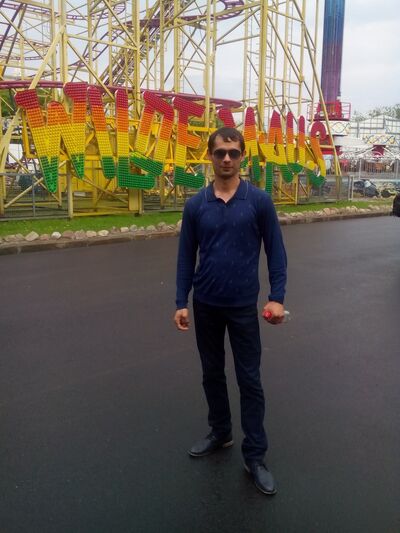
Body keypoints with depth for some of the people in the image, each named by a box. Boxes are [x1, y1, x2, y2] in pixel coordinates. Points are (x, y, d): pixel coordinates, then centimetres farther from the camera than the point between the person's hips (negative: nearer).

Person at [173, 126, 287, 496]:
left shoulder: (259, 200, -6)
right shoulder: (196, 205, 0)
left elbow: (275, 251, -3)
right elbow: (186, 256, 4)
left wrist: (277, 297, -12)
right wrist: (181, 303, 0)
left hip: (243, 306, -3)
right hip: (205, 306, 3)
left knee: (249, 381, 3)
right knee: (212, 374, 16)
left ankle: (255, 456, 15)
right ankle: (220, 433, 36)